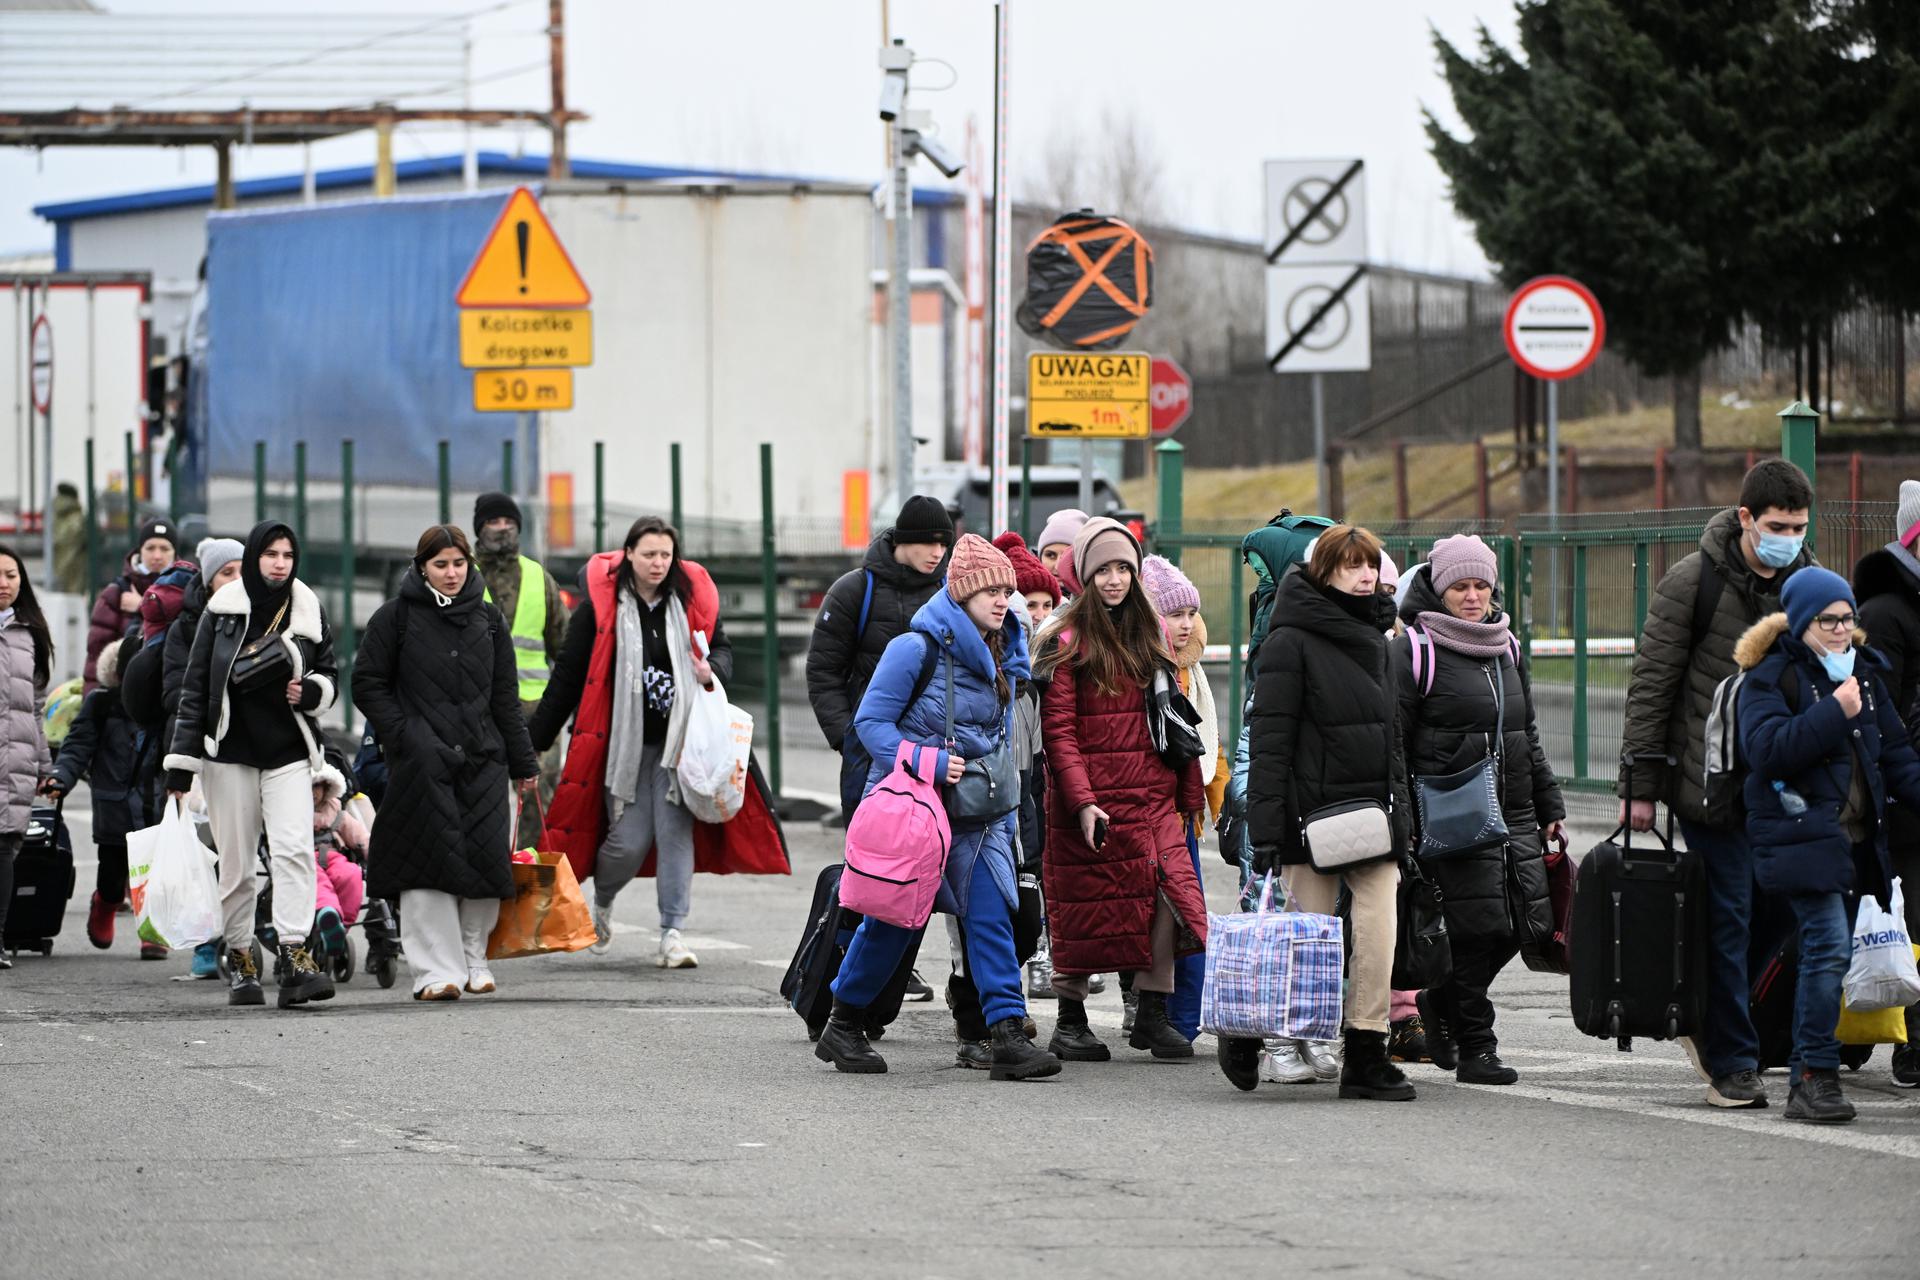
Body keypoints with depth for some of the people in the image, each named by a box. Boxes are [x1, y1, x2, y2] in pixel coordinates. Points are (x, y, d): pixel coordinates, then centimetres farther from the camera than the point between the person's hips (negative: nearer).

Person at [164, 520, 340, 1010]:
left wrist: (310, 691, -8)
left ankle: (294, 956, -23)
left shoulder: (308, 611, 5)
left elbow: (329, 675, 17)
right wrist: (181, 760, -1)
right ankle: (239, 958, 14)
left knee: (294, 849, -16)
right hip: (230, 751, 0)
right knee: (236, 861, 3)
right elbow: (194, 686, 3)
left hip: (288, 752, 0)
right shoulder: (222, 610, 1)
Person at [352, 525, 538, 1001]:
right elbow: (368, 685, 3)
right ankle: (436, 970, -8)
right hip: (422, 762, -3)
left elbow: (505, 695, 16)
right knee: (428, 861, -9)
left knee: (486, 857, -2)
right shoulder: (396, 617, 2)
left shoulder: (487, 620, 13)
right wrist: (405, 735, -9)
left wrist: (523, 762, 13)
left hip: (482, 759, 3)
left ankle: (473, 957, 15)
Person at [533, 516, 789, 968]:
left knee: (676, 830, -7)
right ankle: (602, 901, 28)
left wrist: (712, 669, -8)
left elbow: (721, 647, 18)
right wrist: (536, 740, 0)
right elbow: (569, 673, 0)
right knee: (629, 839, -4)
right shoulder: (601, 605, -4)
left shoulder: (692, 599, 3)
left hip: (678, 740, 2)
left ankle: (672, 934, -4)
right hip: (623, 743, -2)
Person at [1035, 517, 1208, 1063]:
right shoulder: (1069, 640, -3)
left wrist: (1187, 793, 11)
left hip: (1151, 795, 5)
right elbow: (1058, 728, -9)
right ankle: (1071, 1021, 14)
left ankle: (1152, 1015, -1)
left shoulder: (1148, 634, 15)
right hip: (1091, 798, -5)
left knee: (1170, 891, -9)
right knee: (1086, 909, 0)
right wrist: (1082, 800, -18)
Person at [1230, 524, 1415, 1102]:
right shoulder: (1290, 642, -8)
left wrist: (1401, 815, 17)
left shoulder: (1373, 639, 15)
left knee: (1378, 931, -5)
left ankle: (1366, 1054, -1)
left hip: (1373, 810, 6)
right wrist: (1264, 830, -17)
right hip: (1311, 812, -6)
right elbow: (1269, 740, -12)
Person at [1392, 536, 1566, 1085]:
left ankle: (1442, 1002, 24)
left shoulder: (1507, 648, 17)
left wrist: (1549, 805, 21)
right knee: (1475, 926, -10)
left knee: (1525, 922, 1)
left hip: (1514, 813, 7)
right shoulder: (1415, 650, -4)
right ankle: (1475, 1048, 1)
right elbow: (1392, 743, -7)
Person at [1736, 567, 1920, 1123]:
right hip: (1802, 834, -7)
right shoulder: (1770, 676, -6)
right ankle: (1815, 1076, -14)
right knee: (1829, 945, -17)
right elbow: (1767, 748, -21)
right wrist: (1835, 712, -22)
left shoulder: (1865, 671, 15)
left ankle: (1806, 1080, 17)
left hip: (1856, 836, 7)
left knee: (1825, 948, 9)